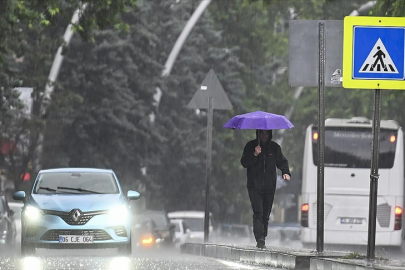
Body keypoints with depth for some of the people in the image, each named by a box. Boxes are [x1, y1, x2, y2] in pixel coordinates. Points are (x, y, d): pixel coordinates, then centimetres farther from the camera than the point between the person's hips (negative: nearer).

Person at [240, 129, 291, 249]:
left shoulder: (274, 147, 10)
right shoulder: (251, 146, 3)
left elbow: (282, 161, 14)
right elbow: (244, 163, -2)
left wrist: (285, 172, -6)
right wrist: (255, 154, -17)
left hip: (269, 186, 3)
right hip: (255, 186, -3)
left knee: (266, 215, 6)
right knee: (258, 213, -15)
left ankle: (262, 239, 15)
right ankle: (260, 240, -21)